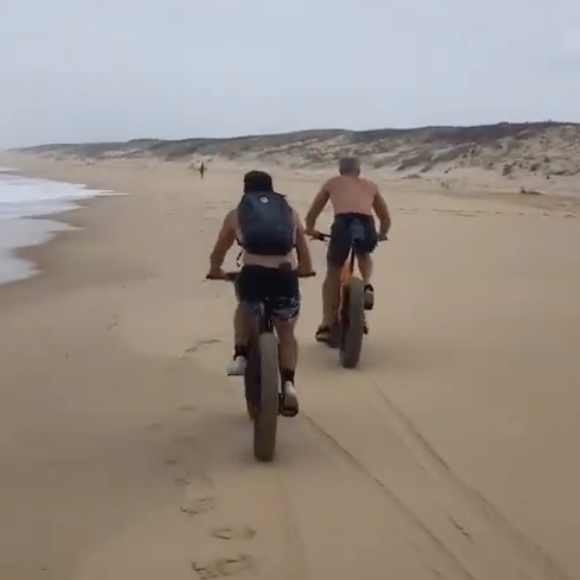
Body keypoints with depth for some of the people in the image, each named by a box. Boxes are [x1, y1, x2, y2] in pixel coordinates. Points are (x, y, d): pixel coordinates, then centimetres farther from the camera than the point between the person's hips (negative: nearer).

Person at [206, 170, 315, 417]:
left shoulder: (236, 214, 21)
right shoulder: (290, 213, 24)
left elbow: (216, 256, 30)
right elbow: (306, 266, 26)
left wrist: (215, 272, 50)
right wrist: (298, 271, 48)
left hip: (253, 275, -1)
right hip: (285, 278, 1)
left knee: (244, 308, 34)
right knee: (286, 333, 23)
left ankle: (240, 356, 18)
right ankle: (288, 383, 7)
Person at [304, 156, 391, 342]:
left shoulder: (332, 183, 29)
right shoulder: (371, 185, 33)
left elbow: (311, 215, 36)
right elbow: (386, 218, 41)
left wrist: (310, 230, 55)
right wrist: (380, 235, 60)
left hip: (343, 224, -1)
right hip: (366, 226, 1)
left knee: (333, 273, 19)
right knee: (364, 256, 37)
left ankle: (326, 324, 15)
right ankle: (367, 285, 10)